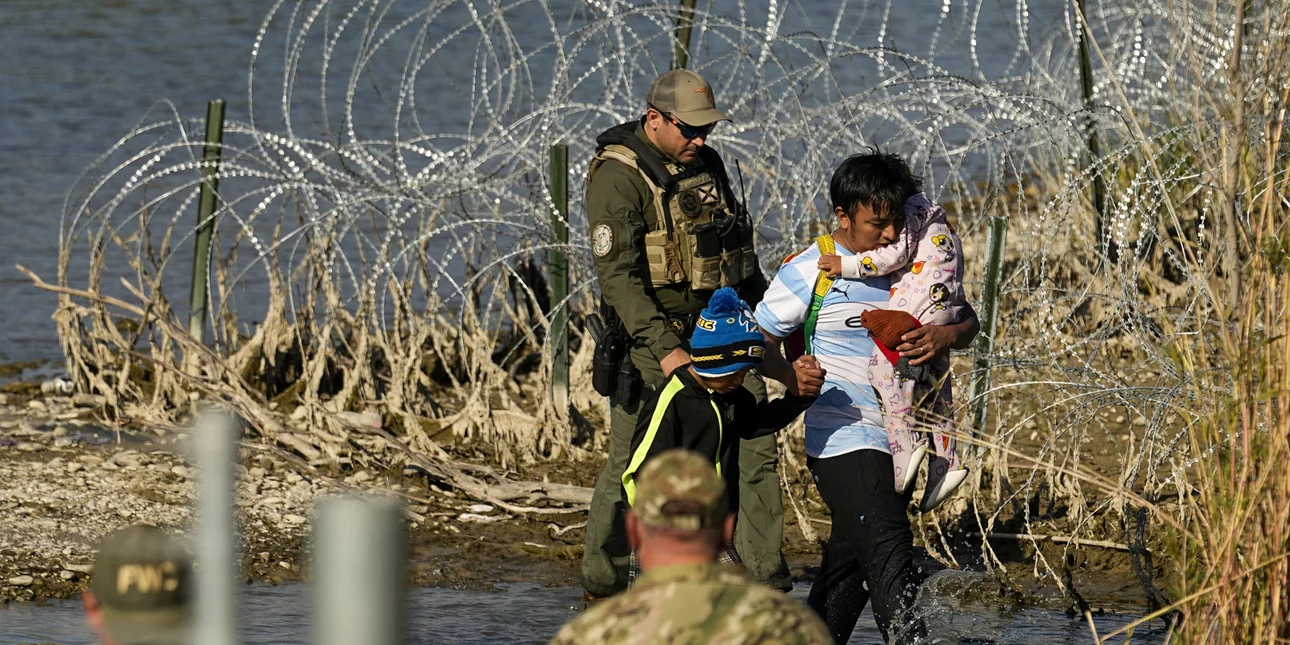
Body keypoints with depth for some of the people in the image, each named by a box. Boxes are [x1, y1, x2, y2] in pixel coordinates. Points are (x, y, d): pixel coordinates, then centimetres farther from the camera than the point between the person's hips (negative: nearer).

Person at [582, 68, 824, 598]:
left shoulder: (706, 165, 11)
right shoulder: (618, 176, -12)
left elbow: (741, 255, 24)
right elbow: (618, 274, -20)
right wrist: (665, 350, -28)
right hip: (653, 340, -6)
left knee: (754, 450, -3)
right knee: (631, 465, -1)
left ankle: (768, 586, 0)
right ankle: (600, 586, 14)